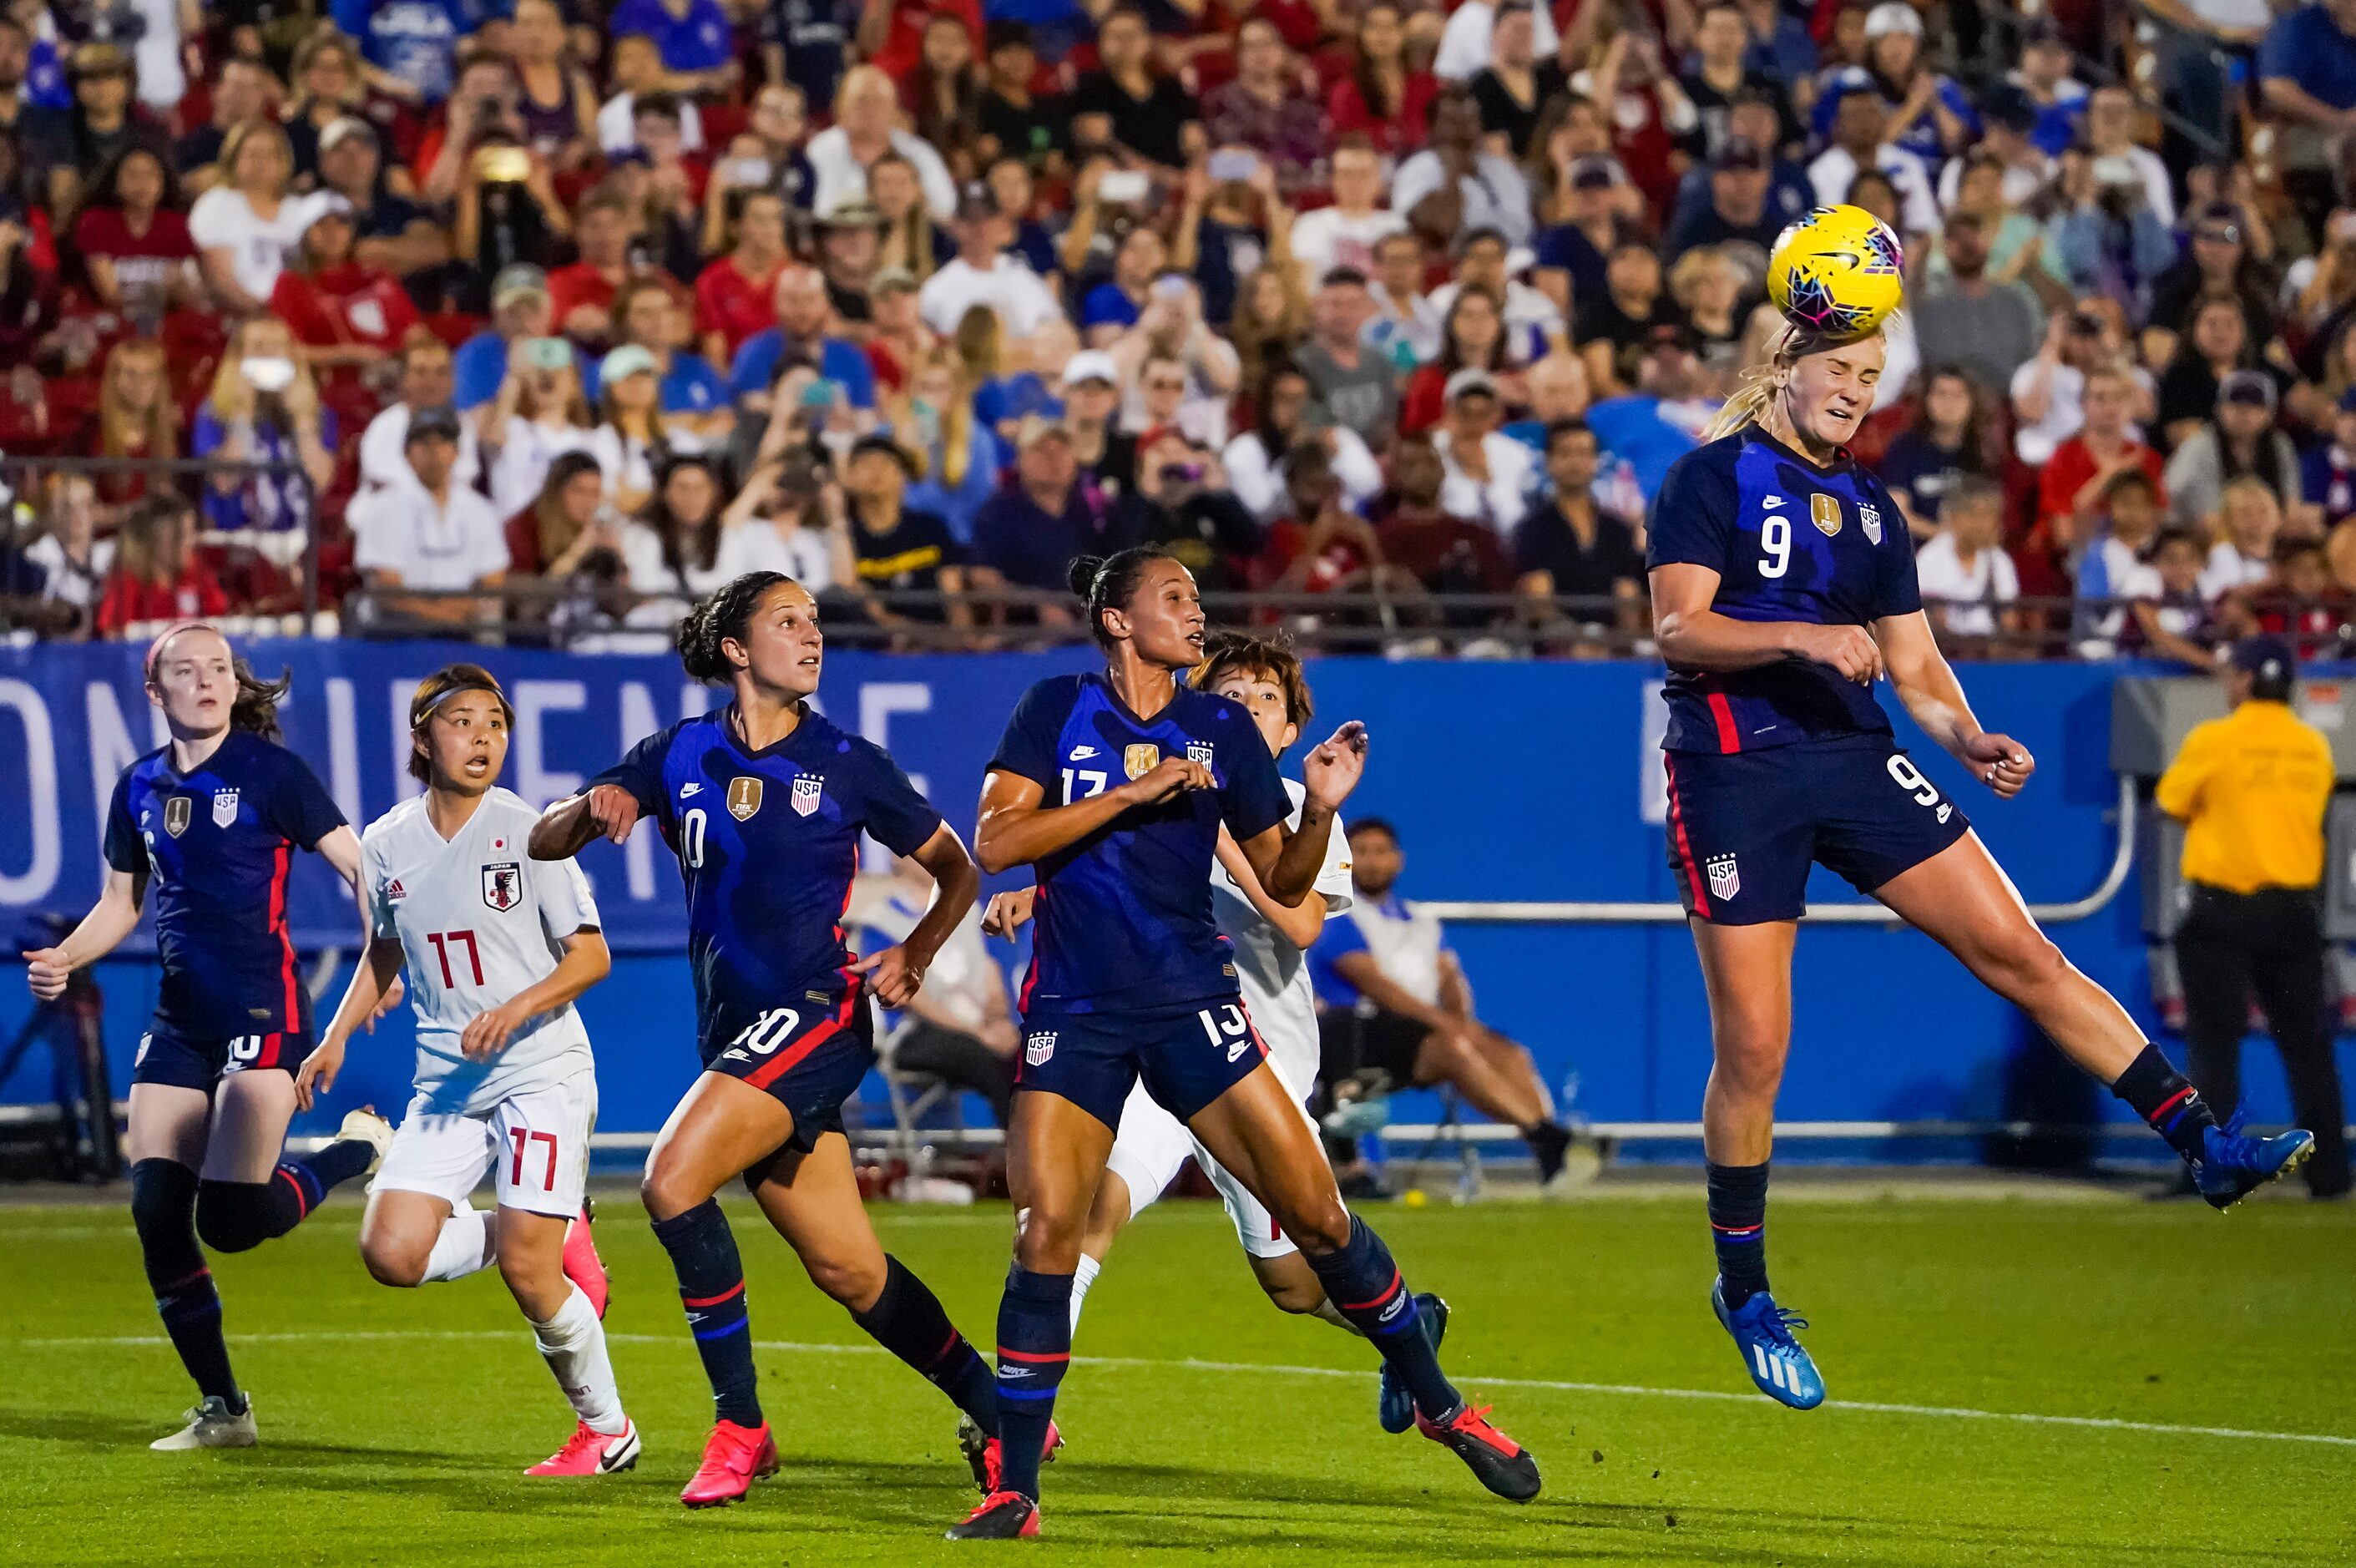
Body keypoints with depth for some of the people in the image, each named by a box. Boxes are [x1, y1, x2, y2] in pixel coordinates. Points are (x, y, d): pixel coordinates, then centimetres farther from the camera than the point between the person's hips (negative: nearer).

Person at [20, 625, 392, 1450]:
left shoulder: (269, 771, -6)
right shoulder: (140, 787, 10)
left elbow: (360, 867, -7)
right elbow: (121, 903, 21)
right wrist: (61, 960, 3)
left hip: (263, 1010, -6)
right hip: (180, 1017, 6)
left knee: (232, 1220, -15)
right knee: (156, 1212, -2)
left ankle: (359, 1148, 15)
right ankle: (222, 1410, 10)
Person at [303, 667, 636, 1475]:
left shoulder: (526, 832, -8)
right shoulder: (387, 845, 5)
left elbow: (591, 955, -7)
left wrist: (517, 1010, -22)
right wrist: (336, 1036, 11)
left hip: (541, 1071, -5)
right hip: (447, 1082, 5)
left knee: (527, 1271, -11)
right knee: (392, 1252, -13)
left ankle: (606, 1429, 11)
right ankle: (555, 1238, 12)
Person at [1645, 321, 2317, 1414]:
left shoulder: (1871, 509, 17)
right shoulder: (1713, 477, -2)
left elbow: (1915, 667, 15)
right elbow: (1676, 628, -12)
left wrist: (1971, 742, -4)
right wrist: (1799, 638, -26)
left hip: (1853, 760, 5)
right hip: (1733, 767, -5)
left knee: (2020, 954, -4)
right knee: (1751, 1047, -4)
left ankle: (2204, 1146, -4)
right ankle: (1743, 1293, 11)